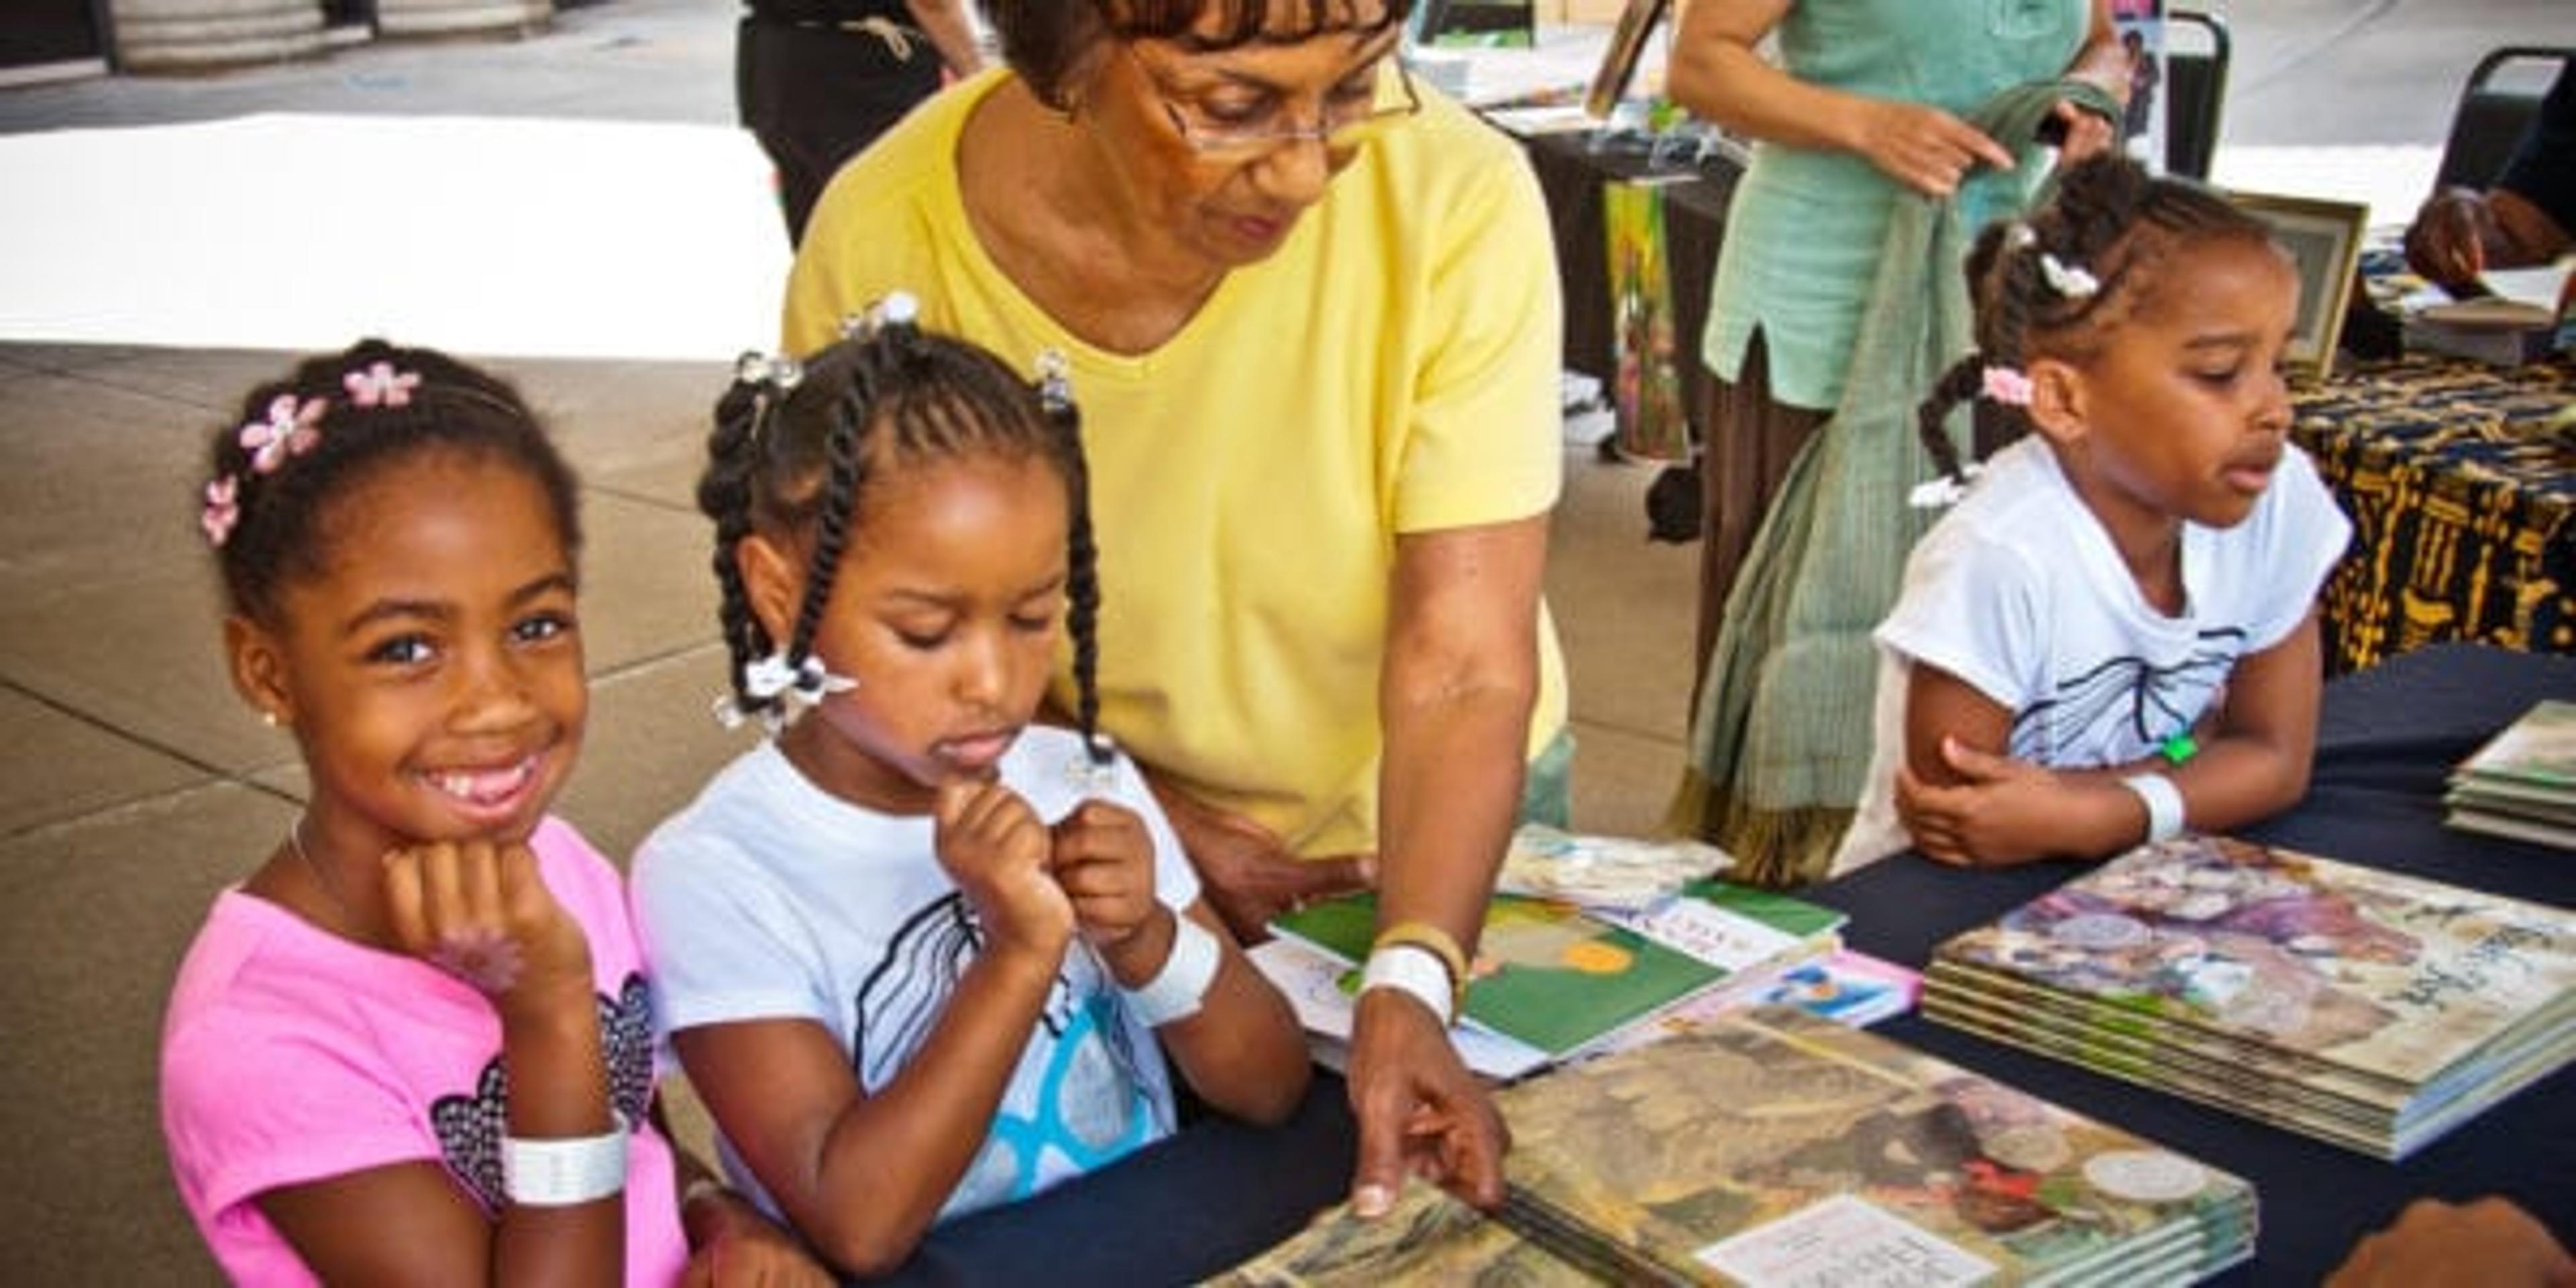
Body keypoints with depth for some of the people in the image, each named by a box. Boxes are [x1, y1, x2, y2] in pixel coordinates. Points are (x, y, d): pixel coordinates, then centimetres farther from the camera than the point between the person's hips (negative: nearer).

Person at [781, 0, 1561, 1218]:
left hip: (1433, 823, 1)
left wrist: (1411, 983, -42)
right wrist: (1153, 821, -19)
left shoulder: (1454, 194, -29)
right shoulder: (881, 245, -25)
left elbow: (1466, 672, -29)